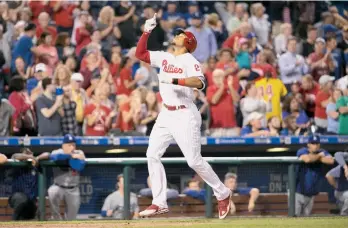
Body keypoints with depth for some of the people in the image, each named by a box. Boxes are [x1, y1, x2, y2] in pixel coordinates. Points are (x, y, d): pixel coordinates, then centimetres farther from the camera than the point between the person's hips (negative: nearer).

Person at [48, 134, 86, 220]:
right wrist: (72, 156, -29)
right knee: (52, 192, -36)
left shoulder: (79, 154, -3)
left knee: (71, 219, 5)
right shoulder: (57, 152, -6)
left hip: (73, 190, 2)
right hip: (59, 187, -2)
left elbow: (80, 166, -22)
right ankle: (57, 219, -21)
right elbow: (56, 157, -31)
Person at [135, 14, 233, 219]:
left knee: (194, 160, -7)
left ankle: (223, 194, 9)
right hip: (166, 114, 7)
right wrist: (147, 32, 5)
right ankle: (160, 203, 1)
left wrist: (175, 80, -33)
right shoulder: (164, 58, 12)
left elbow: (200, 82, -25)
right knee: (153, 155, -2)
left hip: (185, 115, -7)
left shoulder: (190, 61, -9)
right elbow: (140, 54, 13)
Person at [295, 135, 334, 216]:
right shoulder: (302, 151, -9)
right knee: (295, 215, -7)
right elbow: (307, 159, -32)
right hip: (299, 191, -4)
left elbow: (331, 160, -18)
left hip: (311, 193, 4)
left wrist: (314, 158, -19)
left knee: (306, 215, 12)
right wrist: (319, 156, -13)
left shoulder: (322, 152, 2)